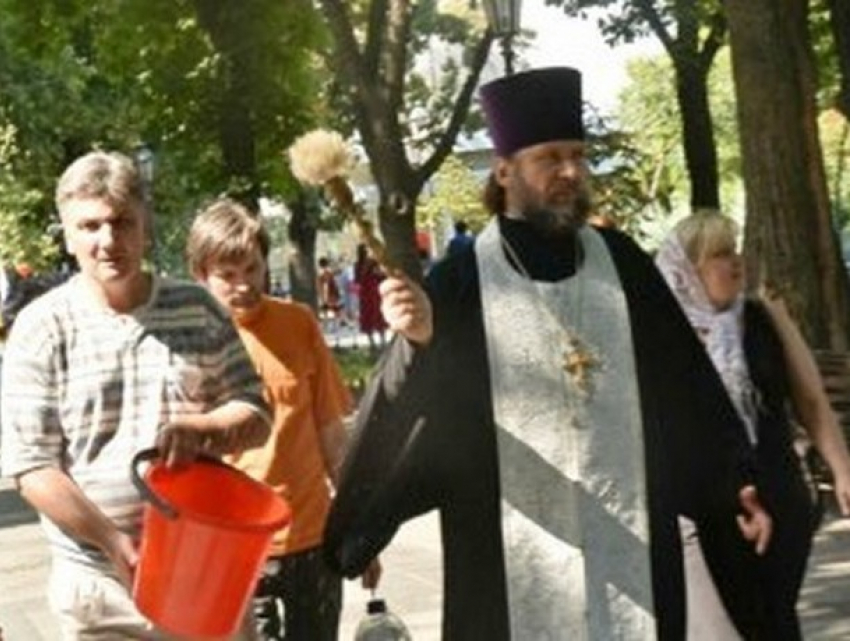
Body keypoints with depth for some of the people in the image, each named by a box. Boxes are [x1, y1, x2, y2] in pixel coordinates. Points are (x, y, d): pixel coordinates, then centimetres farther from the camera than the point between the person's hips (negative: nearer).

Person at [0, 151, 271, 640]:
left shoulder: (198, 309, 3)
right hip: (101, 581, -2)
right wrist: (116, 544, -17)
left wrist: (203, 429, -18)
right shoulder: (43, 327, -5)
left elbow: (256, 416, 5)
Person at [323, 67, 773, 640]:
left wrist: (734, 482, 6)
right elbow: (420, 410, -9)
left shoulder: (621, 264, 7)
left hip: (630, 540, 3)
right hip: (514, 557, -2)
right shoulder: (461, 284, -2)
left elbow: (687, 385, 10)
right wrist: (419, 345, -28)